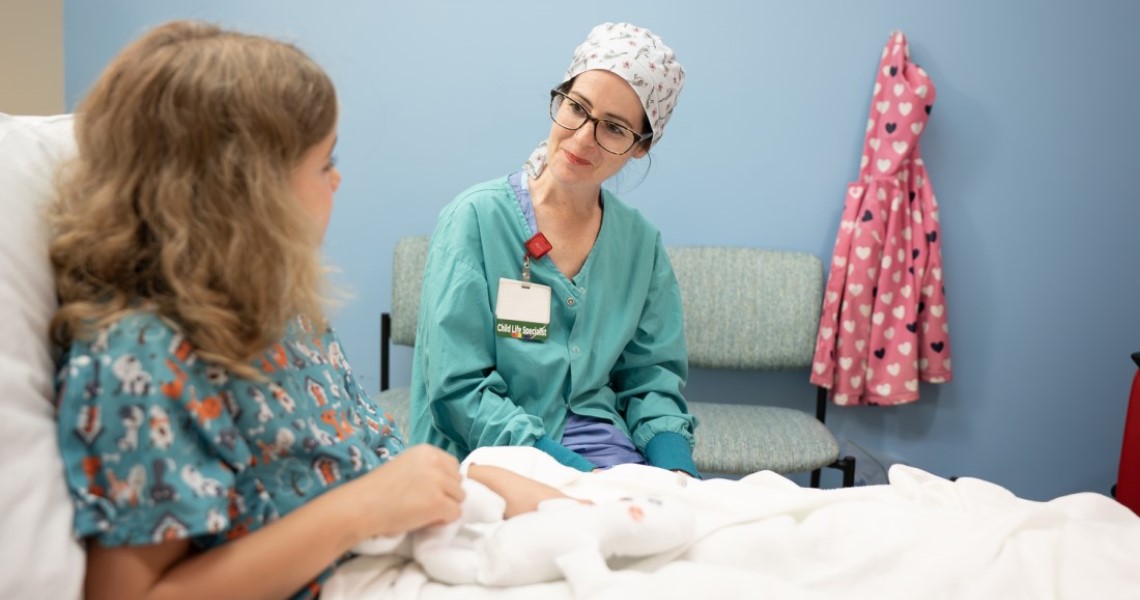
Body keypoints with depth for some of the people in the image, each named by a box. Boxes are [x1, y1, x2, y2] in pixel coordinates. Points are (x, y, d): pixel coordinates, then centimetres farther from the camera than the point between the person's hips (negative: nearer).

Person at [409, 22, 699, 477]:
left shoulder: (641, 243, 5)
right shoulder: (476, 217, -9)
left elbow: (653, 377, 9)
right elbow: (457, 389, -13)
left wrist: (675, 467, -11)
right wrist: (580, 473, -21)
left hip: (600, 446, 4)